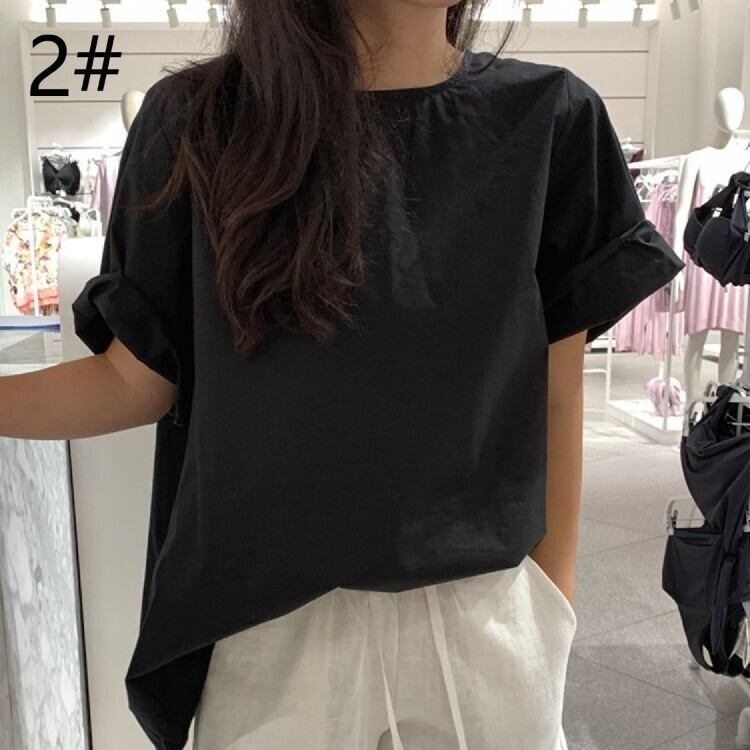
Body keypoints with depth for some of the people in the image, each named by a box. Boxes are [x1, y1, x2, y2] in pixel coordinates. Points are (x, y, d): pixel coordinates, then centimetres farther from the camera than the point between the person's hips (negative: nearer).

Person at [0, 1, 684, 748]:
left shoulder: (546, 119, -4)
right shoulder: (197, 121, -5)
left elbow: (554, 392, 0)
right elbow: (135, 378, -3)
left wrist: (554, 609, 6)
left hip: (484, 621, 1)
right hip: (271, 628, 0)